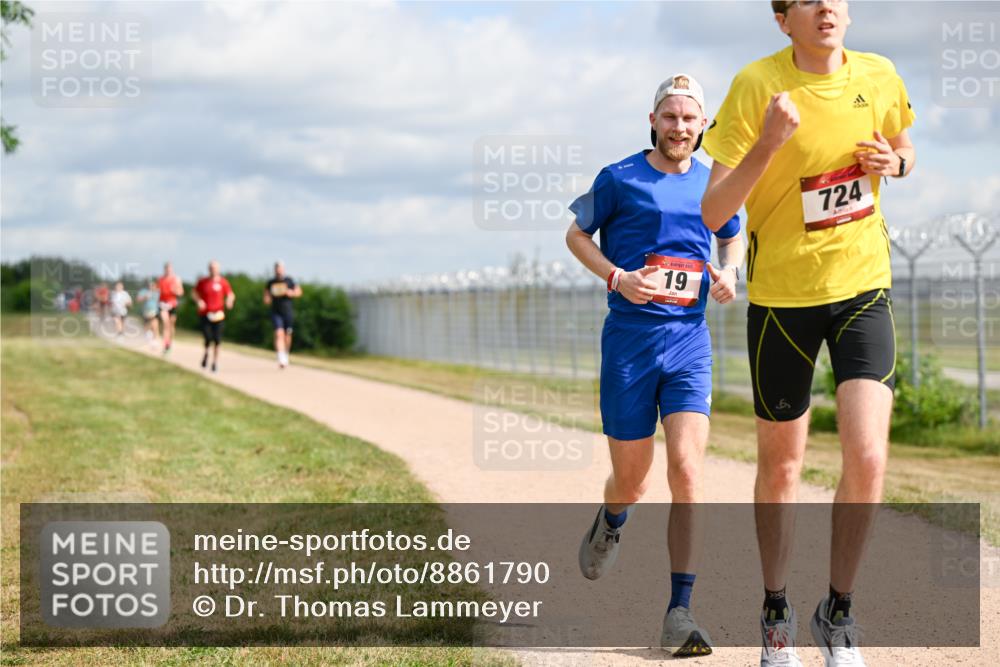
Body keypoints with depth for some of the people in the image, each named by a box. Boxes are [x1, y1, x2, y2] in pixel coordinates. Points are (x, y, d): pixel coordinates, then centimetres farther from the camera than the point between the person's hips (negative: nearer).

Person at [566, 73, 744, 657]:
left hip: (689, 338, 1)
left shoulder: (715, 184, 8)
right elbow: (576, 234, 9)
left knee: (687, 468, -15)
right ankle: (612, 523, 45)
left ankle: (681, 611, -12)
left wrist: (729, 273, 3)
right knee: (631, 480, 6)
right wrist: (617, 278, -8)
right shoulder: (619, 179, -1)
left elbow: (735, 237, 25)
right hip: (629, 338, -1)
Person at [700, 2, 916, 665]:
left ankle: (838, 613, 8)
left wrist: (893, 160, -6)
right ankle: (777, 611, 32)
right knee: (781, 462, 11)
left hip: (864, 287, 2)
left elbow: (905, 150, 18)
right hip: (781, 293, -2)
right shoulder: (756, 86, -14)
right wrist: (768, 145, -30)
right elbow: (713, 213, -16)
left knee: (867, 457, -13)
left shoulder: (879, 76, -4)